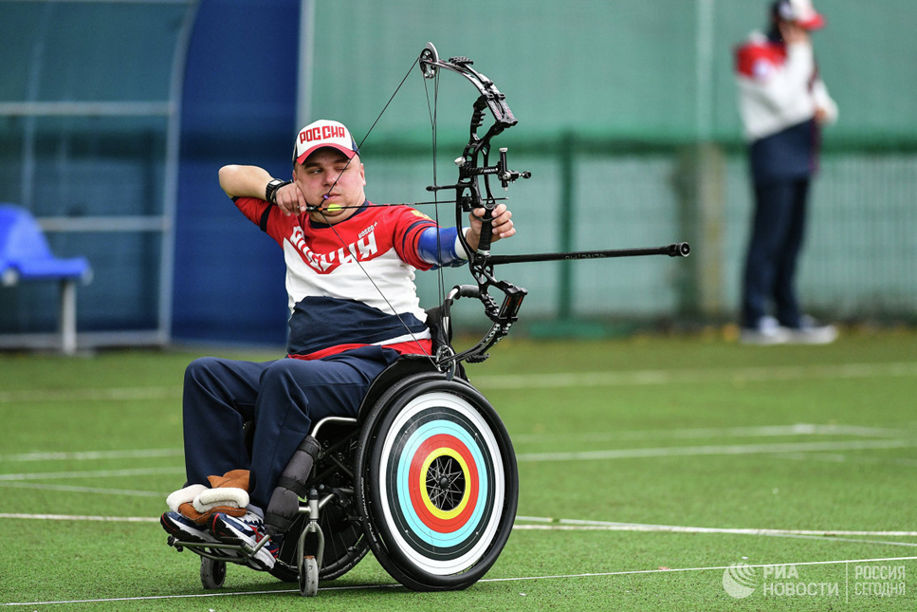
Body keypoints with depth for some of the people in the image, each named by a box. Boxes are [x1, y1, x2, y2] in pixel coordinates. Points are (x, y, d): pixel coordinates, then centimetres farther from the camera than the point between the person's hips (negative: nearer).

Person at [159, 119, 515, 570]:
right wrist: (274, 189, 10)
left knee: (283, 376, -34)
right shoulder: (291, 222, 21)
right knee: (206, 375, -8)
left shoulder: (388, 223, 3)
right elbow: (231, 175, 32)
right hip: (307, 370, 7)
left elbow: (437, 245, -18)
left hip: (381, 367, -7)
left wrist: (478, 233, -41)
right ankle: (218, 507, -23)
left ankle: (263, 520, -38)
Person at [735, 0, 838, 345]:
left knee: (792, 240, 11)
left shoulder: (800, 54, 19)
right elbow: (783, 99, -20)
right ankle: (754, 322, -10)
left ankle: (790, 318, 15)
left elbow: (817, 95, 24)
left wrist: (826, 109, 1)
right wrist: (798, 54, -13)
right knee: (769, 237, -11)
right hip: (773, 152, -9)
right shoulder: (755, 54, -8)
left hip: (801, 158, 9)